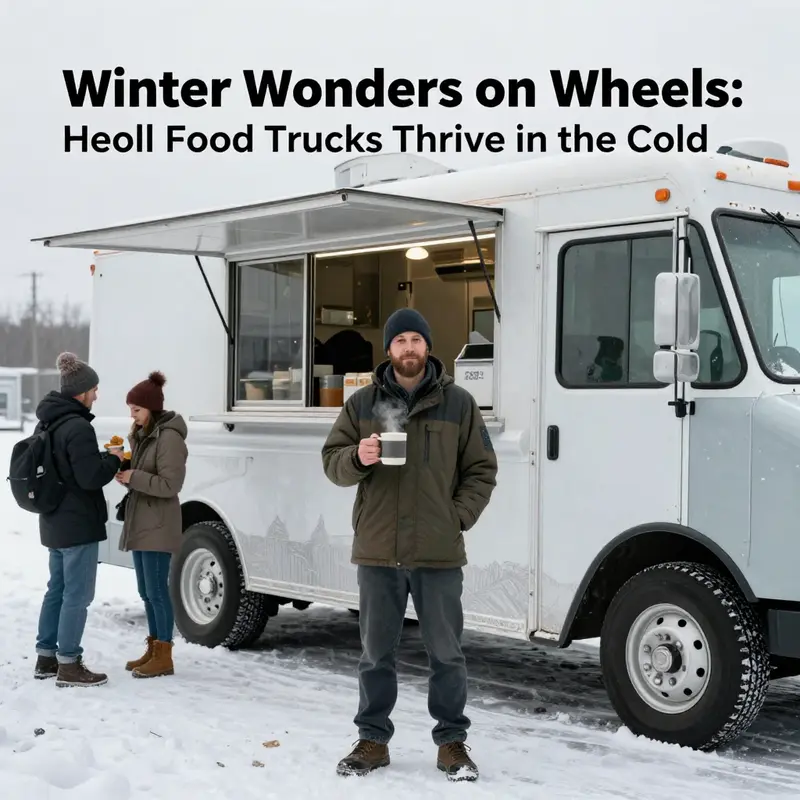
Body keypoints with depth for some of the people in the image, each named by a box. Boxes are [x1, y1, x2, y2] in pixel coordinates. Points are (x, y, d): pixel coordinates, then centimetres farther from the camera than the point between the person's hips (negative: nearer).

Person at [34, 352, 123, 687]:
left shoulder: (47, 423, 11)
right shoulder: (78, 427, -21)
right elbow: (91, 477, -22)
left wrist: (102, 457, 12)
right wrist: (114, 459, -5)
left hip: (55, 522, 10)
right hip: (79, 524, -10)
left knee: (57, 589, 18)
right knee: (77, 595, -3)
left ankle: (46, 658, 25)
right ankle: (68, 666, 2)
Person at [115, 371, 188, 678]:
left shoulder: (169, 437, -15)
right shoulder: (141, 434, 14)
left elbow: (170, 484, -20)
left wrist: (133, 477, -19)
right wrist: (123, 470, 0)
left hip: (158, 525, -9)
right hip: (139, 522, 9)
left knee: (157, 590, -6)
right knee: (146, 591, 14)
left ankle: (164, 657, 0)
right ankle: (153, 649, 23)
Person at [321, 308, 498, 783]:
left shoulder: (458, 403, 4)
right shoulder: (363, 403, 7)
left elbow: (482, 470, 6)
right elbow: (332, 462, 8)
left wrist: (459, 517, -6)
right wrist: (357, 457, -14)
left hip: (439, 553, -1)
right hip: (377, 551, 1)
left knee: (446, 653, 6)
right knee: (376, 653, 10)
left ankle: (452, 741, 19)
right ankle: (373, 739, 22)